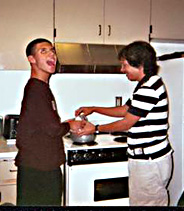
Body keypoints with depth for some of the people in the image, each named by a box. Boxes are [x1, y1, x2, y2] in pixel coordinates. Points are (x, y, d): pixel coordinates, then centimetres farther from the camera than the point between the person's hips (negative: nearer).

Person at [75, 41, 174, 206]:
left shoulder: (149, 88, -20)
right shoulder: (149, 84, 13)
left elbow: (126, 123, -15)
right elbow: (125, 109, 22)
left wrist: (95, 129, -2)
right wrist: (93, 109, 19)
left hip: (150, 162, -10)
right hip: (148, 158, 10)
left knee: (144, 202, 1)